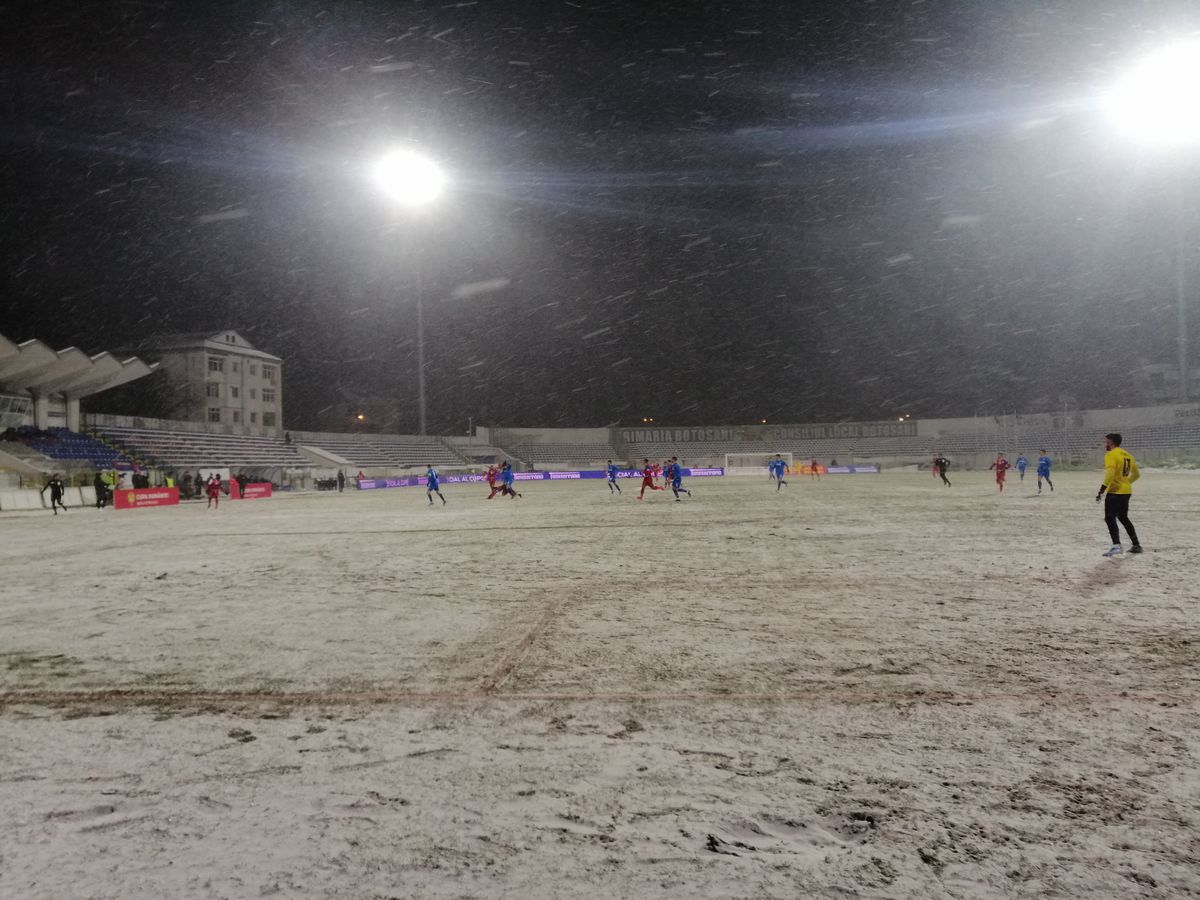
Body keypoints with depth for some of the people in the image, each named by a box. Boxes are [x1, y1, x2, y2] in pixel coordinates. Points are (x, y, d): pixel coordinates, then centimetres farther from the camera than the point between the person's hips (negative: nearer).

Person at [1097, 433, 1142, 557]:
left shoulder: (1111, 455, -11)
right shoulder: (1127, 455, 15)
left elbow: (1110, 474, -23)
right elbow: (1136, 474, 22)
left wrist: (1101, 490, -22)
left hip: (1115, 492, -8)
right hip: (1126, 491, 9)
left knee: (1110, 518, -10)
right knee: (1123, 518, 21)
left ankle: (1116, 546, -24)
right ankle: (1137, 545, 25)